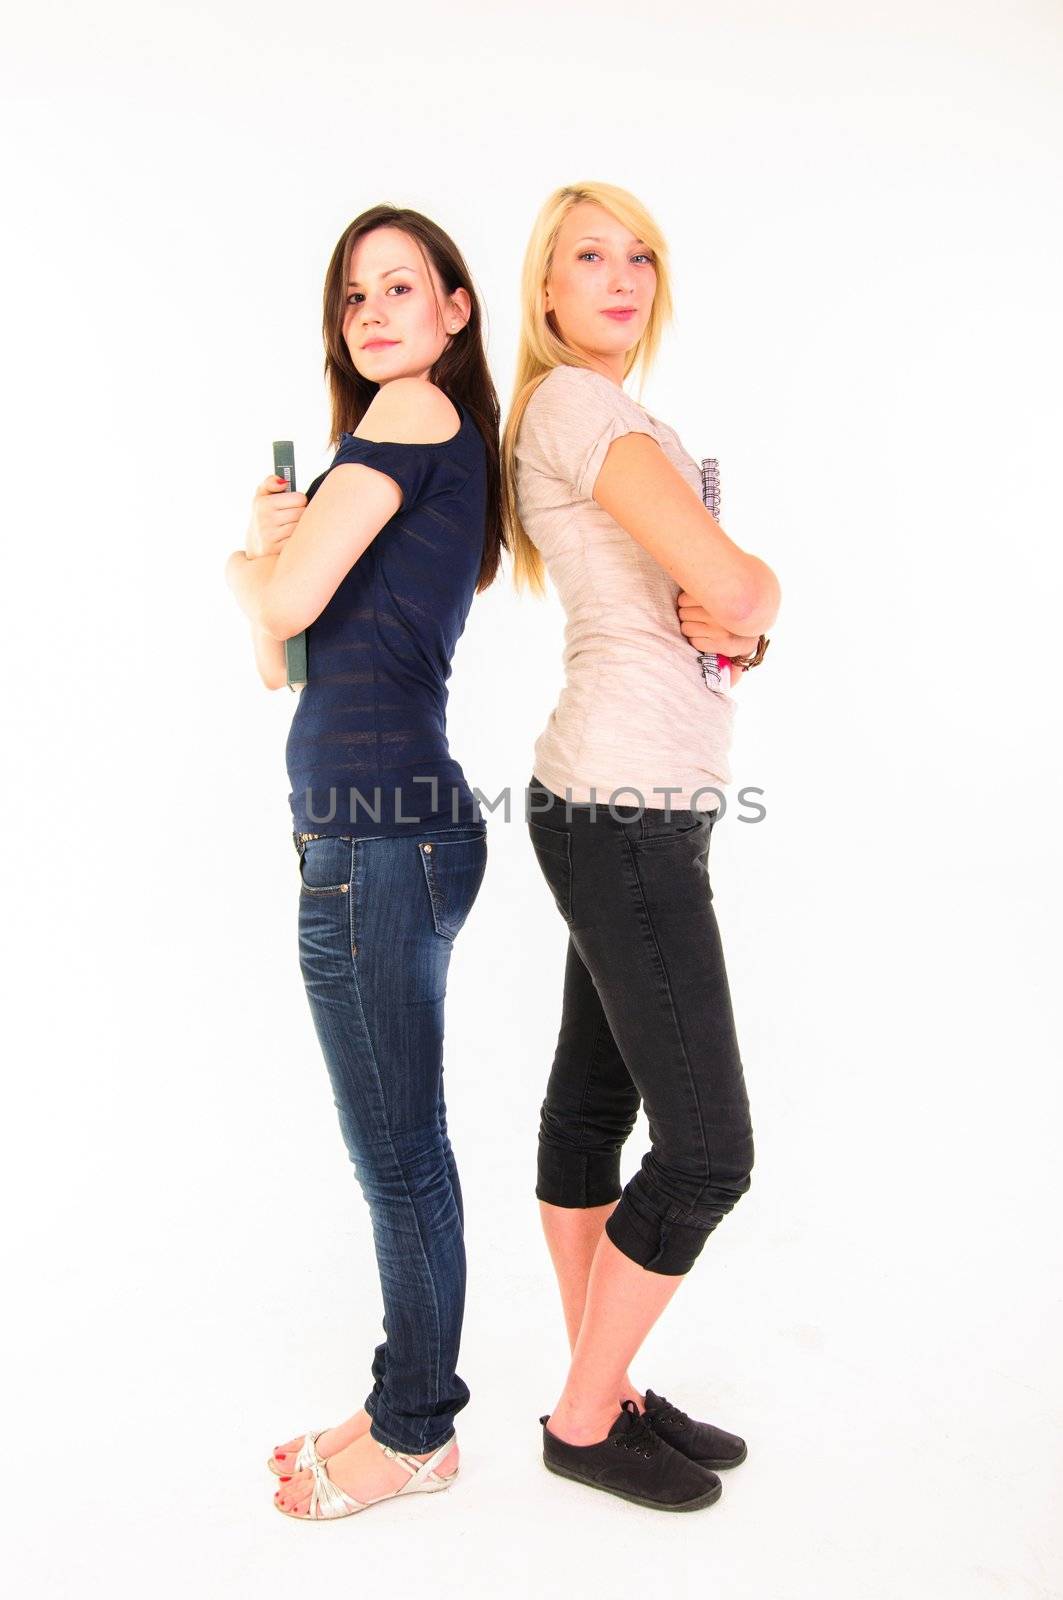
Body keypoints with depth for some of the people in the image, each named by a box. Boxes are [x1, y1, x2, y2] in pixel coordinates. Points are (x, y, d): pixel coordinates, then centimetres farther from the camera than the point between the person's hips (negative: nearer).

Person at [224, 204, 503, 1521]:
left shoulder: (412, 409, -5)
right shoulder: (448, 450, 21)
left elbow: (285, 604, -14)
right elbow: (283, 660, 19)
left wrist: (247, 564, 7)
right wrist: (284, 536, 2)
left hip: (377, 831, -10)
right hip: (396, 822, 10)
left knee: (397, 1154, 4)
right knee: (401, 1148, 17)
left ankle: (414, 1434, 24)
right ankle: (409, 1408, 33)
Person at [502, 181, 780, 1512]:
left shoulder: (618, 423, 21)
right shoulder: (576, 404, -10)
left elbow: (725, 606, 16)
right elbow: (734, 583, -22)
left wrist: (731, 621, -6)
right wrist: (750, 595, 1)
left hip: (633, 808, 10)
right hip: (625, 810, -10)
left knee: (593, 1102, 15)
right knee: (707, 1146, -2)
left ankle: (606, 1391, 30)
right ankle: (583, 1423, 18)